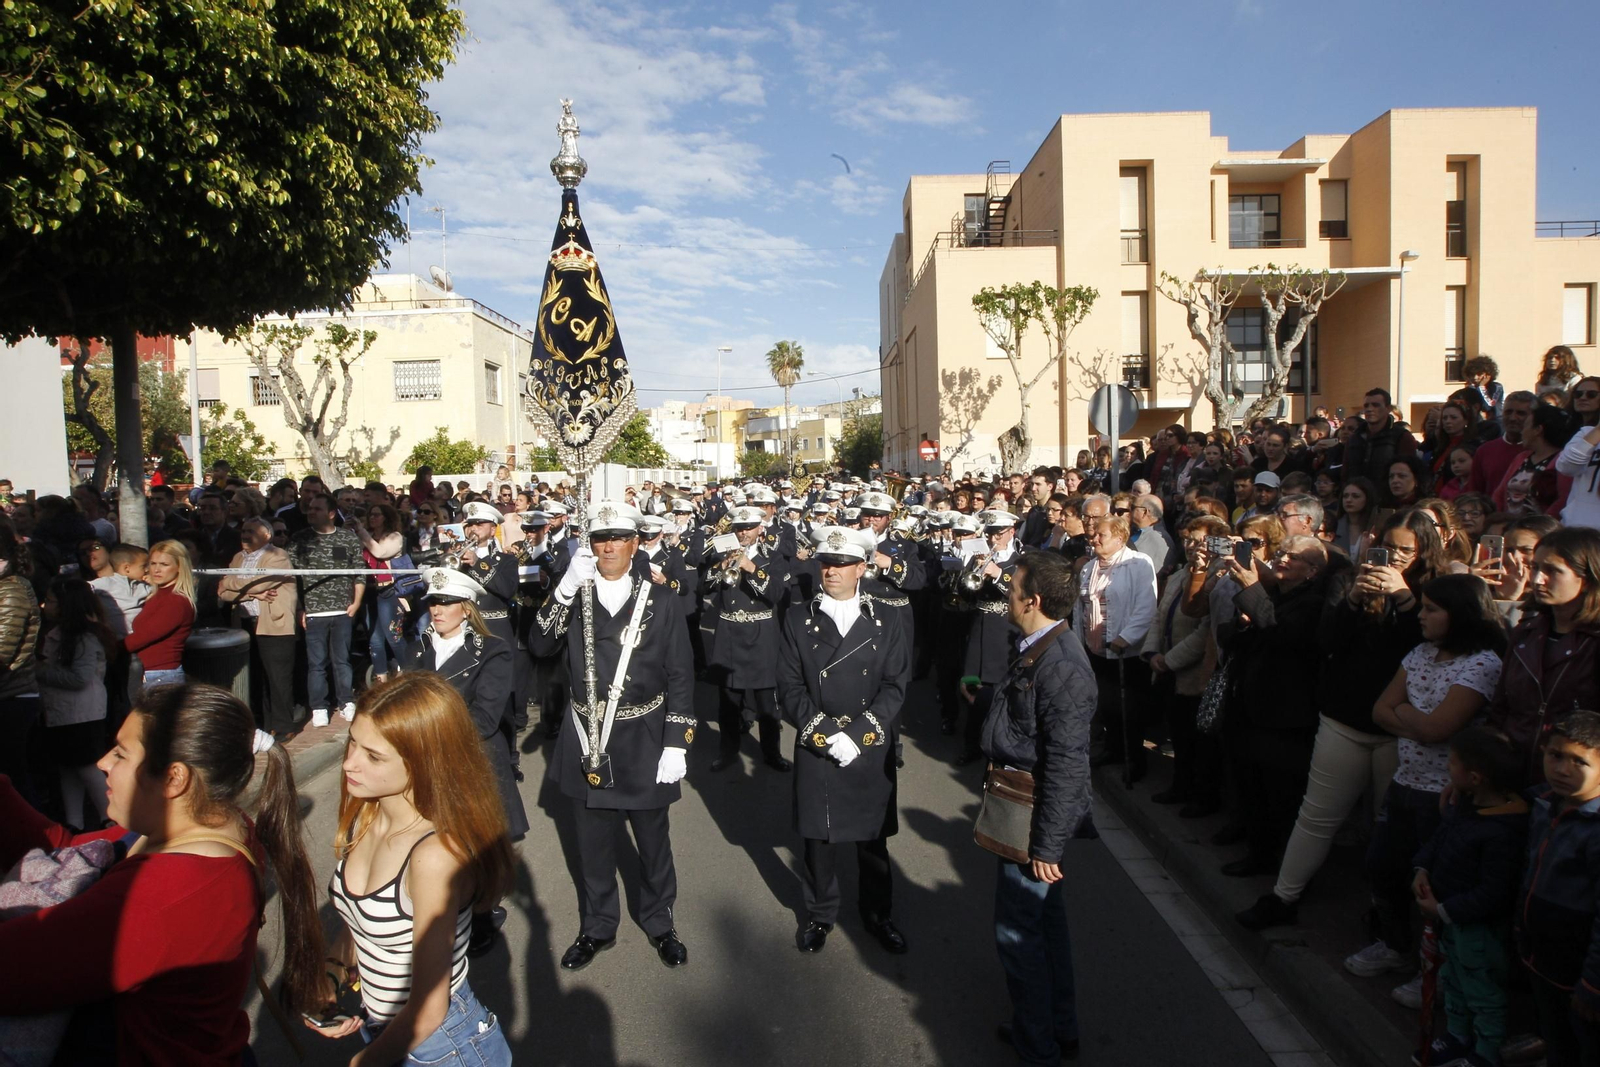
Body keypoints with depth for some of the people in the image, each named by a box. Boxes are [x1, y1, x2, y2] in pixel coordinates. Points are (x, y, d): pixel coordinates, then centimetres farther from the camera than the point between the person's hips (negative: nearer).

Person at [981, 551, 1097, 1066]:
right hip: (1030, 806, 10)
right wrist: (995, 696, 15)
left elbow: (1067, 766, -26)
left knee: (1018, 930, 5)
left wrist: (1047, 845, -23)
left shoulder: (1061, 667, -27)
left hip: (1036, 816, -10)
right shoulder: (1041, 648, 2)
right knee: (1046, 921, 23)